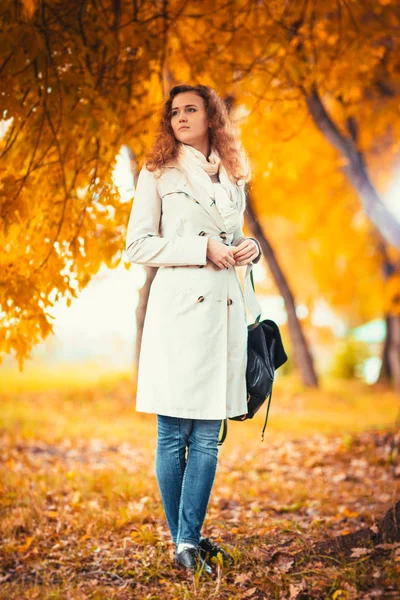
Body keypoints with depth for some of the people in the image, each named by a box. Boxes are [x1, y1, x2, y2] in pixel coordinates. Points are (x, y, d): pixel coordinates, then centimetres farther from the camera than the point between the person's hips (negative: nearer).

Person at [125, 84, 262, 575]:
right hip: (178, 308, -4)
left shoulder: (232, 179, 17)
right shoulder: (157, 174, 4)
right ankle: (181, 540, 11)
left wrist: (248, 249, 2)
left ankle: (190, 538, 11)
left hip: (225, 308, 4)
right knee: (174, 435, 0)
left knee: (207, 437, 4)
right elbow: (137, 246, -3)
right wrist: (202, 249, -12)